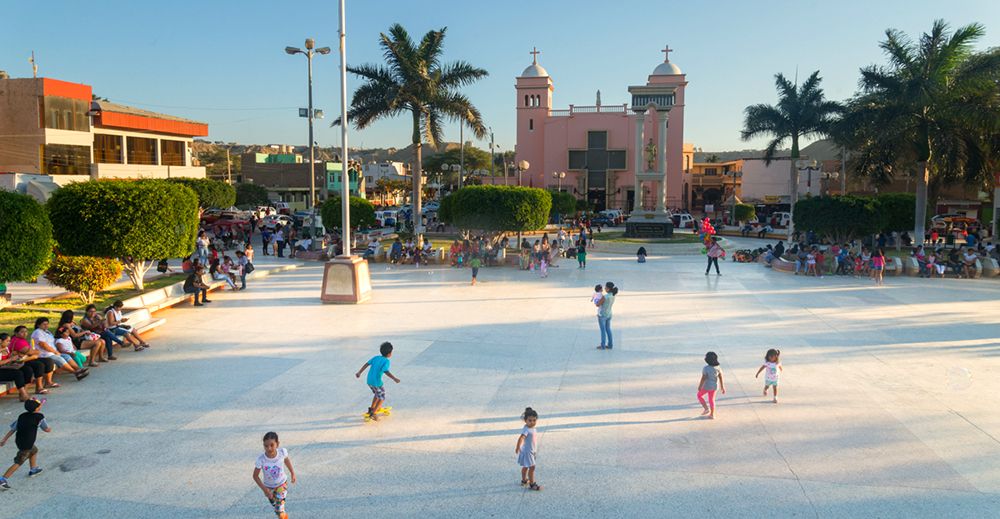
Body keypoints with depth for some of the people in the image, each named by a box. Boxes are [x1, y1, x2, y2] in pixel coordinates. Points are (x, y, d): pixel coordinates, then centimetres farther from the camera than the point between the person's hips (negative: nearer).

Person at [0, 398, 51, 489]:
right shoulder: (39, 417, -15)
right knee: (18, 463, 1)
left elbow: (12, 429, 5)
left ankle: (33, 470, 43)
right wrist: (49, 429, 18)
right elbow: (47, 429, -5)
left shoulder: (22, 416, 3)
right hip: (26, 444, -8)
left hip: (19, 440, 8)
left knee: (34, 451, 30)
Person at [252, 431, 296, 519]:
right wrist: (264, 489, -25)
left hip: (282, 483, -1)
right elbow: (255, 476, -18)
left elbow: (286, 460, -4)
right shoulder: (261, 459, -33)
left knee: (279, 510, -11)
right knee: (275, 505, 25)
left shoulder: (282, 452, -29)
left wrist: (292, 473, 7)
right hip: (269, 487, 1)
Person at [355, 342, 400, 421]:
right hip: (377, 382, -7)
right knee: (382, 398, 11)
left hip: (369, 381, 7)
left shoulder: (376, 357, 8)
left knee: (377, 394, 31)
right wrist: (394, 379, -30)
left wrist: (359, 372, 14)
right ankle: (373, 413, 2)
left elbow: (366, 364, 7)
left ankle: (372, 408, 40)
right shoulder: (386, 361, -11)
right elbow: (386, 371, -26)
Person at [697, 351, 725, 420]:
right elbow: (721, 378, -3)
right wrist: (722, 388, 6)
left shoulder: (706, 368, -23)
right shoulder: (718, 368, -7)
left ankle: (707, 409, 10)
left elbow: (703, 378, -21)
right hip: (715, 386, 5)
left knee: (699, 395, 19)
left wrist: (699, 387, -11)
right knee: (711, 399, 18)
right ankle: (712, 415, 23)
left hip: (707, 386, -5)